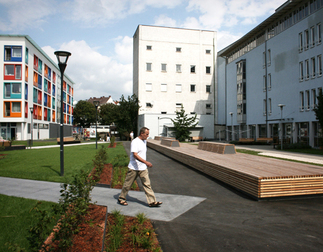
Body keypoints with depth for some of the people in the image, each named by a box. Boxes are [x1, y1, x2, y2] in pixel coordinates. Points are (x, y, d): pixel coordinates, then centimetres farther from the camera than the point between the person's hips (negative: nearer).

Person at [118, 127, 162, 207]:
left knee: (147, 184, 2)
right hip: (134, 168, -7)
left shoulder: (144, 141, 11)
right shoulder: (135, 142, -16)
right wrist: (146, 162, -33)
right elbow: (135, 155, -26)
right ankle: (121, 199, 26)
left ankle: (152, 202, 4)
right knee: (128, 184, 8)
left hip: (143, 168, 7)